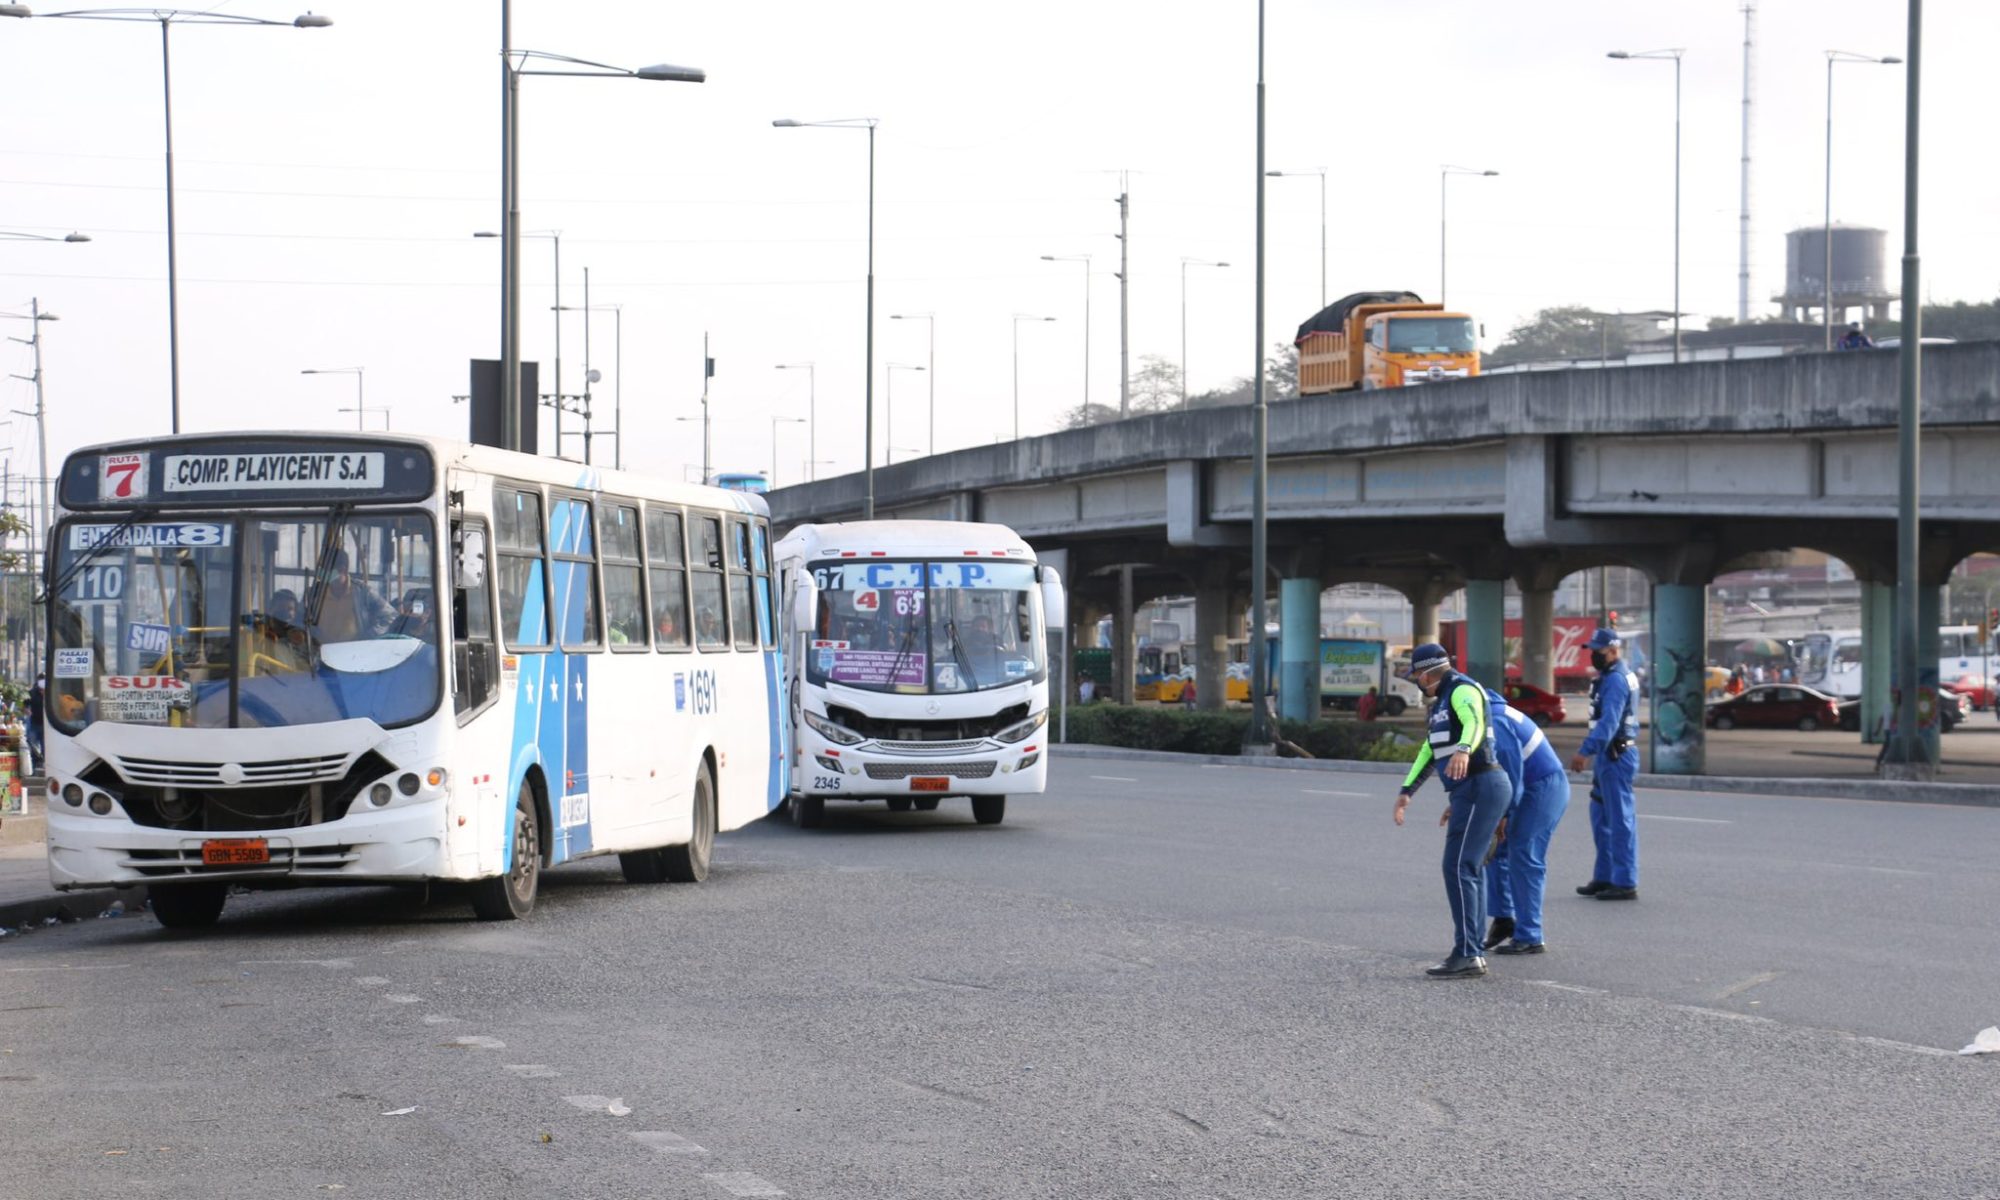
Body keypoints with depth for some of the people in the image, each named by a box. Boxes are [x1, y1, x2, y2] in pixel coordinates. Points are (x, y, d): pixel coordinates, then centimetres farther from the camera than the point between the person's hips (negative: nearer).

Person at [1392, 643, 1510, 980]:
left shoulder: (1462, 690, -10)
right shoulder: (1443, 702, 24)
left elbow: (1475, 724, -32)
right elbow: (1430, 752, 32)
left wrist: (1463, 750, -53)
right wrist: (1406, 791, 29)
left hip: (1481, 789, -11)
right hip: (1473, 792, 11)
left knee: (1458, 869, -12)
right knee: (1470, 871, 12)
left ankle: (1466, 955, -14)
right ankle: (1473, 953, 14)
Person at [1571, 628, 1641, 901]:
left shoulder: (1616, 680, -16)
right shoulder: (1609, 677, 17)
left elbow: (1608, 722, -27)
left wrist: (1586, 751, -33)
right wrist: (1593, 752, 24)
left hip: (1617, 756, -11)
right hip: (1608, 756, 11)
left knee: (1620, 819, -7)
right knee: (1601, 817, 15)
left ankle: (1625, 883, -5)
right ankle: (1604, 877, 22)